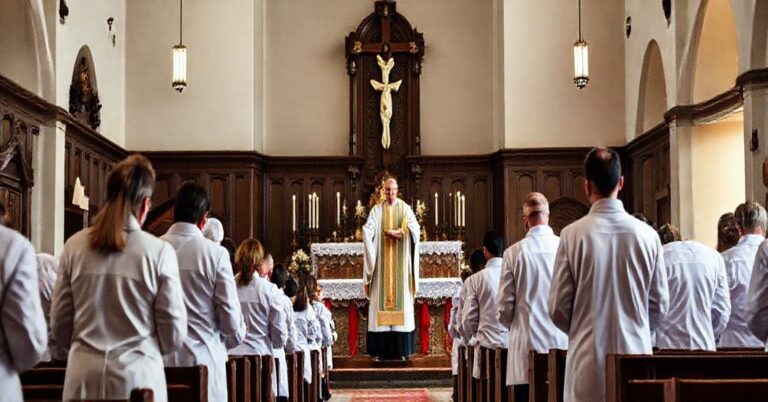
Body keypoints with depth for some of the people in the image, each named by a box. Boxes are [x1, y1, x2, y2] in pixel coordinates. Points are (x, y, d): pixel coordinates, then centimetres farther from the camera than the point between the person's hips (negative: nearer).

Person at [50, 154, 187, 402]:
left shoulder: (74, 246, -1)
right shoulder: (159, 252, -8)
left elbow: (60, 327, 5)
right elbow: (173, 336, -4)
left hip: (85, 376, 2)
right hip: (137, 375, -2)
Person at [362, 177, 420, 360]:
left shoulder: (405, 209, 7)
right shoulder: (376, 210, 5)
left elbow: (415, 229, -6)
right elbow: (368, 230, -10)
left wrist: (397, 232, -17)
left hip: (400, 262, 0)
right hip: (382, 262, 0)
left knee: (401, 296, -2)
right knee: (381, 298, -5)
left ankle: (401, 350, 1)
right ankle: (380, 351, -3)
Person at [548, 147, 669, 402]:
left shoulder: (573, 234, -8)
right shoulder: (647, 235, -2)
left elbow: (558, 307, -3)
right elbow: (660, 305, 6)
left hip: (588, 362, -2)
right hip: (636, 352, 2)